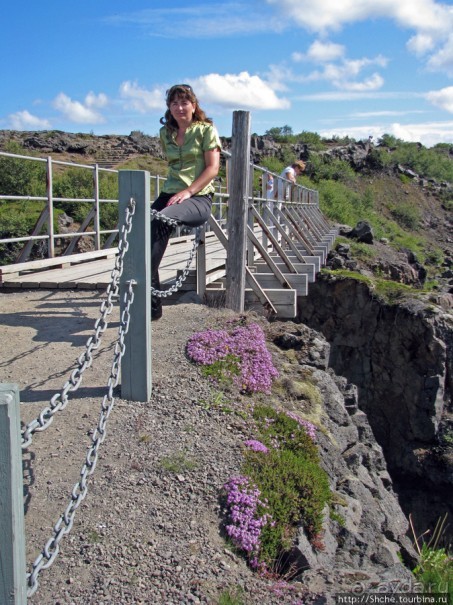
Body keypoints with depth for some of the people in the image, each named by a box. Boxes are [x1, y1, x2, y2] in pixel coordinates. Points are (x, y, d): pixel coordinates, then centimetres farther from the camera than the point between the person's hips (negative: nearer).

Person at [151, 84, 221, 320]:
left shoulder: (206, 130, 5)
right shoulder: (166, 133, 20)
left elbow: (213, 168, -5)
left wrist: (188, 191, -16)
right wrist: (174, 189, 15)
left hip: (199, 197, -4)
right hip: (170, 193, 4)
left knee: (161, 219, -36)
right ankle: (152, 303, -29)